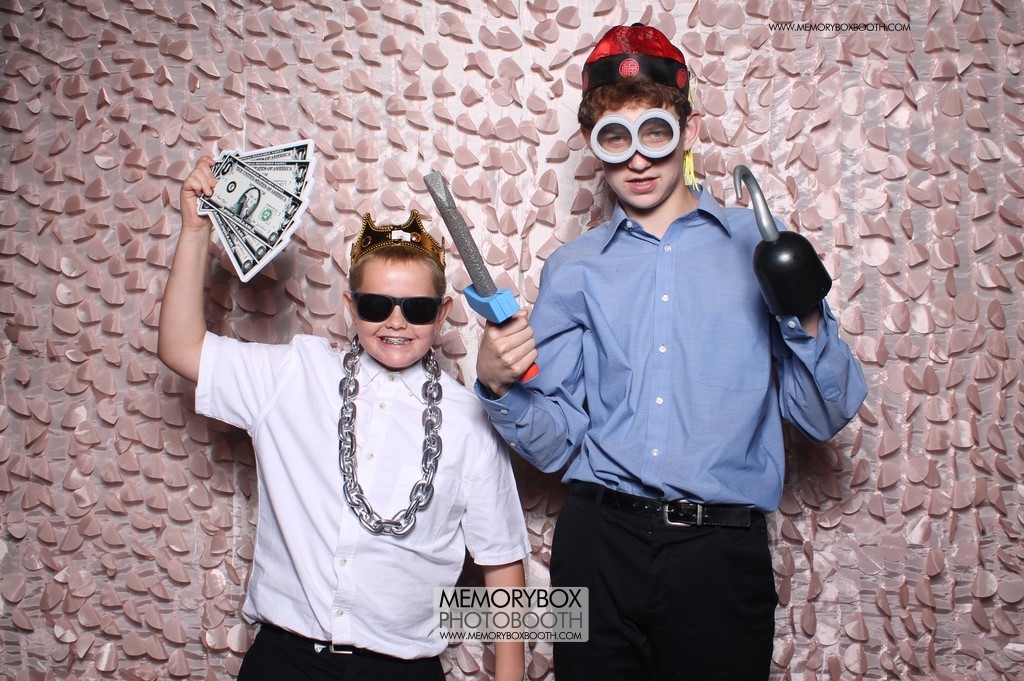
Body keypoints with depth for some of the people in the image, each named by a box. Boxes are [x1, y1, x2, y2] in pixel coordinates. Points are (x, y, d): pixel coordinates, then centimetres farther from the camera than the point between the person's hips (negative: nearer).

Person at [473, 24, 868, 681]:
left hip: (723, 552, -1)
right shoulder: (574, 269, 8)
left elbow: (826, 418, 2)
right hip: (599, 544, 2)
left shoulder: (760, 246, 4)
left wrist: (808, 320, -13)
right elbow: (554, 442, 6)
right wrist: (499, 386, -12)